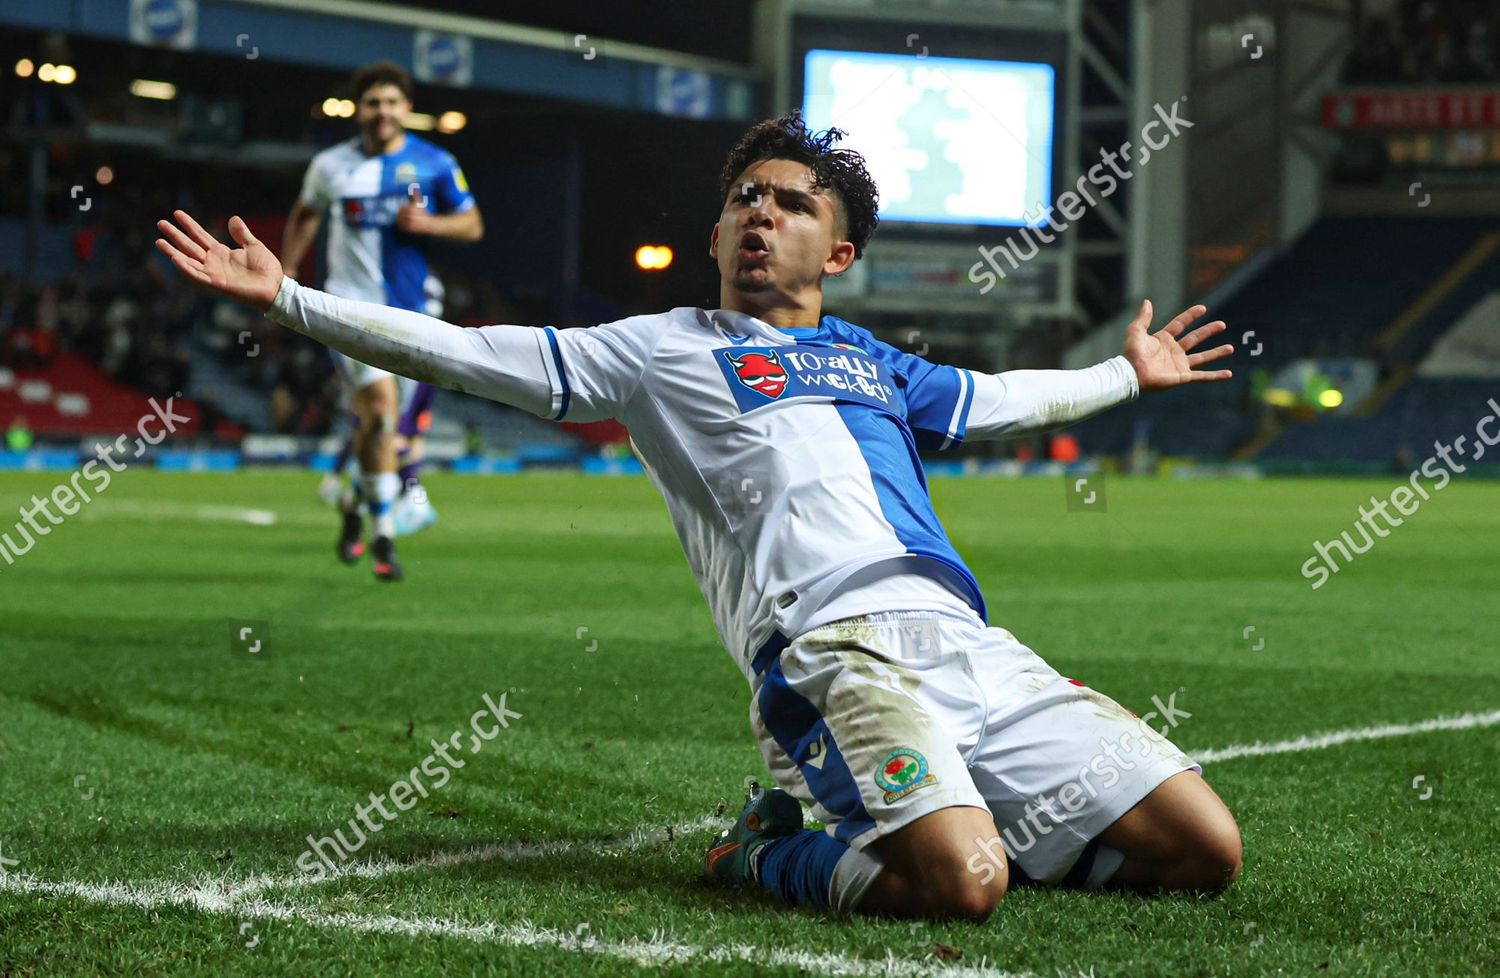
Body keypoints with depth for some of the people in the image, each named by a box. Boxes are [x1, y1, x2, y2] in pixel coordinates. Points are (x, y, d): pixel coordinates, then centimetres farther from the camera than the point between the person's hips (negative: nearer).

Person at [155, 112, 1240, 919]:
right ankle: (769, 853, -2)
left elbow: (999, 397, 49)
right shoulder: (662, 348, 17)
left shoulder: (874, 363, 30)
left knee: (1203, 849, -5)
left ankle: (978, 821, 13)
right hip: (834, 647, -5)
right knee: (960, 884, -33)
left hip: (968, 643, 6)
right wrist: (290, 300, 11)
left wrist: (1128, 373, 60)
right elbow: (468, 352, 15)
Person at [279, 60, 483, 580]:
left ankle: (357, 500, 40)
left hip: (411, 307, 2)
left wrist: (428, 222, -13)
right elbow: (305, 214, 21)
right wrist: (286, 273, 16)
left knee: (385, 422, 10)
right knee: (381, 405, -22)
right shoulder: (331, 165, 3)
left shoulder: (435, 164, 1)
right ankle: (383, 531, -14)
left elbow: (473, 225, 6)